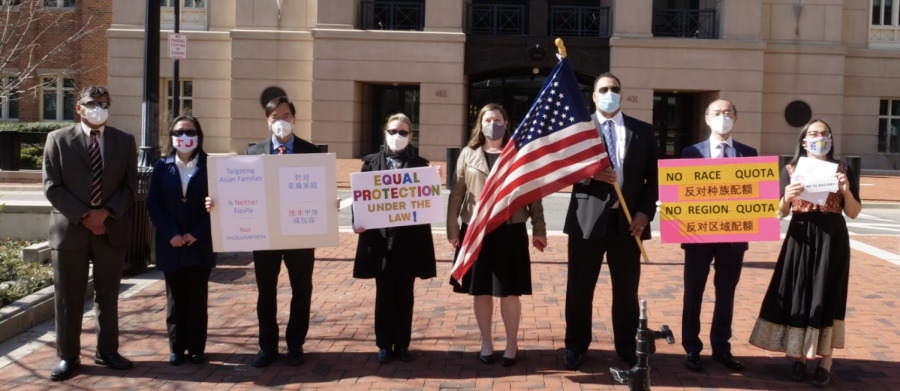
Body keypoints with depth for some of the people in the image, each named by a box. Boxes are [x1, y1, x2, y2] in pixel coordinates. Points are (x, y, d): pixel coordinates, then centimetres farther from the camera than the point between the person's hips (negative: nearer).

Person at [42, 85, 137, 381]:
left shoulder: (124, 141, 7)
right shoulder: (58, 139, 3)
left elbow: (129, 186, 3)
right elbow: (52, 187, -3)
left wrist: (105, 213, -12)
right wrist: (84, 217, -11)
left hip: (112, 229, 2)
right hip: (70, 229, -1)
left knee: (108, 295, 10)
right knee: (68, 297, 5)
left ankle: (107, 351, 21)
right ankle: (68, 356, 15)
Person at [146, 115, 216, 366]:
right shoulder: (162, 167, 6)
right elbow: (153, 204, 1)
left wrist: (196, 233, -10)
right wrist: (171, 234, -10)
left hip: (200, 245, -1)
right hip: (171, 246, 1)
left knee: (198, 298, 5)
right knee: (175, 298, 8)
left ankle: (196, 348, 14)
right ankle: (177, 348, 17)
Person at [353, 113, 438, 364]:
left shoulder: (420, 164, 5)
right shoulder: (372, 162, 6)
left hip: (409, 240, 0)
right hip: (380, 238, 0)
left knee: (404, 294, 8)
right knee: (384, 293, 7)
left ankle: (402, 344, 19)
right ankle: (384, 344, 17)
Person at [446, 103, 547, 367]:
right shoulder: (468, 154, 6)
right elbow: (457, 194, 5)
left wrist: (539, 229, 0)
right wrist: (452, 229, 0)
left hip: (510, 231, -1)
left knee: (509, 292, 4)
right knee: (480, 290, 8)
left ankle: (511, 345, 19)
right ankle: (486, 343, 23)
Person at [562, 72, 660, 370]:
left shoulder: (643, 131, 9)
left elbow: (654, 176, 8)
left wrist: (645, 211, -5)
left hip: (628, 221, 1)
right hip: (587, 220, -1)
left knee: (627, 288, 9)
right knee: (580, 287, 7)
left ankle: (626, 347, 23)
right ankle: (576, 346, 21)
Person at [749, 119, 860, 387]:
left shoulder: (843, 171, 4)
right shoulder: (791, 170, 4)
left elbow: (854, 213, 2)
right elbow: (781, 212, 3)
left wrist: (846, 191, -15)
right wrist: (787, 198, -18)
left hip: (832, 239, 0)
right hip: (801, 239, 0)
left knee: (826, 298, 2)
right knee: (798, 297, 2)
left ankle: (825, 363, 9)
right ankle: (799, 358, 13)